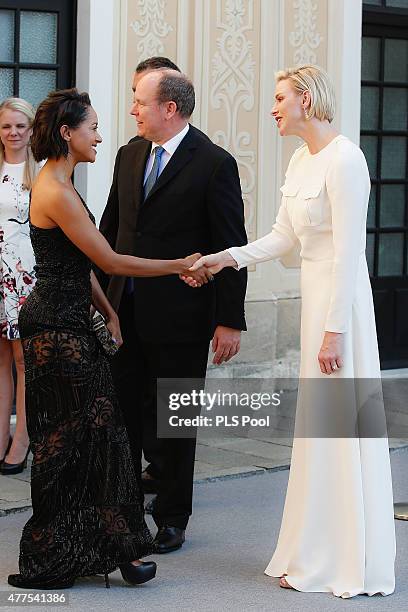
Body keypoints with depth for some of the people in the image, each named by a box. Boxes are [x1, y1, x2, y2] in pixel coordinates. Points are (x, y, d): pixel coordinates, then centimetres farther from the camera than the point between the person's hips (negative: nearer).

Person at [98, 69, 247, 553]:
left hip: (179, 314, -5)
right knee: (122, 413, 10)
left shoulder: (214, 164, -10)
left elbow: (231, 248, -10)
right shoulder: (130, 155, 9)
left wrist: (230, 320, -12)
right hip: (125, 310, 6)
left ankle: (171, 519, 19)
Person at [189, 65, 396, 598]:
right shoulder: (301, 159, 12)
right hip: (315, 295, 9)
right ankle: (320, 556, 21)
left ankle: (353, 563, 8)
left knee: (338, 427, -3)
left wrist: (335, 329, -21)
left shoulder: (343, 160, -17)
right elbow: (283, 236, 17)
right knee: (320, 425, 12)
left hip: (341, 303, -9)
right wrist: (229, 258, 5)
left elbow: (348, 251, -20)